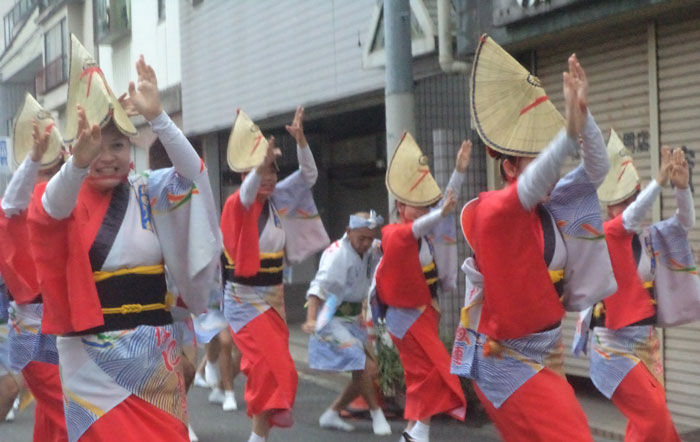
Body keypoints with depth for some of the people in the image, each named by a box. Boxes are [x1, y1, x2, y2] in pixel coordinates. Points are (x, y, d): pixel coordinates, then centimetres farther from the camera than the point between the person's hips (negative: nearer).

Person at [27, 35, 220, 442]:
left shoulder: (150, 193, 3)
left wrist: (157, 117, -31)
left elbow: (193, 175, -15)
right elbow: (51, 210, -28)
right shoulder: (67, 199, -5)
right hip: (94, 357, -3)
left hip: (156, 353, 3)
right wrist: (80, 162, -50)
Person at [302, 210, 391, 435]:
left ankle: (331, 415, 20)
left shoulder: (369, 250, 5)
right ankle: (377, 414, 4)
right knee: (365, 367, -16)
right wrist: (311, 319, -47)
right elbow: (319, 287, -32)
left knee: (368, 372, 9)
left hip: (352, 320, 9)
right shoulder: (337, 254, -20)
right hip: (332, 321, -9)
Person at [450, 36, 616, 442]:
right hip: (506, 359, -8)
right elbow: (530, 188, -38)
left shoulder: (552, 208, 3)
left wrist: (582, 114, -24)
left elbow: (597, 170, -7)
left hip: (546, 353, 8)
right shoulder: (492, 212, -18)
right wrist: (570, 132, -52)